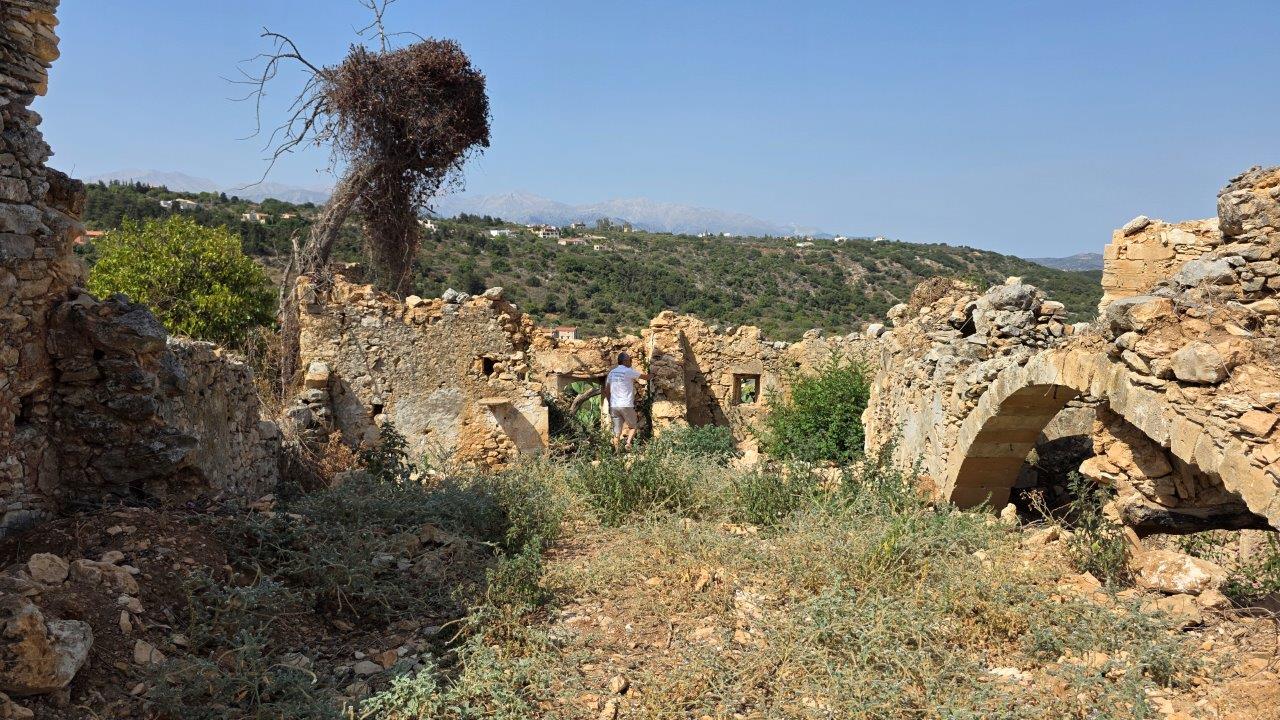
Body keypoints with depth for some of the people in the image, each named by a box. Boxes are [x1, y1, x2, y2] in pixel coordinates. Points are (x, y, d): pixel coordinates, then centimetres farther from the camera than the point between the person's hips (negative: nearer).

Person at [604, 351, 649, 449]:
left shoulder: (611, 372, 10)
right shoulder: (629, 372, -6)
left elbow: (606, 391, 14)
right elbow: (646, 377, 4)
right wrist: (646, 374, 27)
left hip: (614, 406, 5)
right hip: (626, 405, -5)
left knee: (617, 432, 9)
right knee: (633, 426, 12)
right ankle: (628, 442, -10)